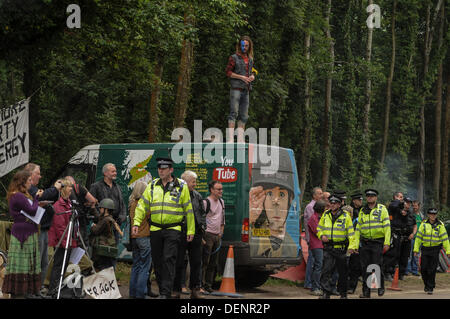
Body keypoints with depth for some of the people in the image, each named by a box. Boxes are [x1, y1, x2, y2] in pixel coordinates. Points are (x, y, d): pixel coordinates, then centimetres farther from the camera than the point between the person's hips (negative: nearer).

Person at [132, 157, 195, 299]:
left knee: (169, 260, -14)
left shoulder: (181, 186, 1)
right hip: (155, 229, 4)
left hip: (173, 230, -4)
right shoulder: (152, 186, 9)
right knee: (157, 262, 8)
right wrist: (136, 222, -5)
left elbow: (188, 210, 5)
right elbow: (142, 205, 8)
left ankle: (166, 293, -17)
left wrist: (190, 231, 4)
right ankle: (161, 290, 21)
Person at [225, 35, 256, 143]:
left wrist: (252, 76, 3)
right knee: (233, 113, -12)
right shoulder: (234, 58, -1)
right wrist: (241, 77, -13)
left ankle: (240, 139, 8)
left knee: (244, 116, 5)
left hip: (246, 90, 7)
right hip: (236, 88, -7)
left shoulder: (250, 59, 18)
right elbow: (228, 72, -6)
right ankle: (230, 138, -15)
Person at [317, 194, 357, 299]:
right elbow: (319, 228, 18)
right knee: (326, 269, -11)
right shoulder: (325, 215, 8)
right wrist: (321, 236, -4)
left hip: (341, 248, -2)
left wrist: (351, 246, -12)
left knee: (342, 272, 8)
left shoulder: (345, 216, -2)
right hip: (328, 248, 2)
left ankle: (343, 293, 22)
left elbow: (351, 232, -3)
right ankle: (326, 293, -12)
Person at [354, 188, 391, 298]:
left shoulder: (382, 209, 3)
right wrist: (356, 244, 6)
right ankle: (366, 291, 7)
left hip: (377, 243, -4)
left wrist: (387, 243, -10)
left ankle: (381, 287, 16)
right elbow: (358, 228, 15)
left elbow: (387, 226, -2)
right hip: (364, 243, 4)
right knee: (365, 268, 1)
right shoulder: (362, 211, 14)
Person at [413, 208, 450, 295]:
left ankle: (430, 287, 6)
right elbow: (418, 237, 3)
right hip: (425, 248, 2)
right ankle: (426, 284, 24)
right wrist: (416, 250, -1)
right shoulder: (424, 224, 2)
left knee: (432, 270, -4)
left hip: (435, 249, -2)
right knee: (423, 269, 1)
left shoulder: (440, 225, -1)